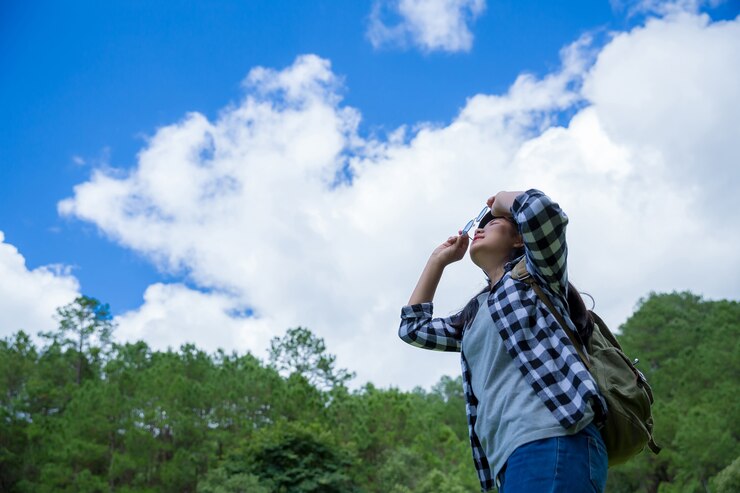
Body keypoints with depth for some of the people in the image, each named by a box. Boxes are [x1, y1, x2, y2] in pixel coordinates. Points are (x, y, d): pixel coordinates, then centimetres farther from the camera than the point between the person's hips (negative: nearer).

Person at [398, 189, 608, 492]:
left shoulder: (536, 274, 10)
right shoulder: (474, 315, 29)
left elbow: (539, 210, -9)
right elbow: (412, 327, 36)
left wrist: (502, 201, 14)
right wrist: (438, 259, 37)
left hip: (551, 443, -8)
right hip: (511, 457, 8)